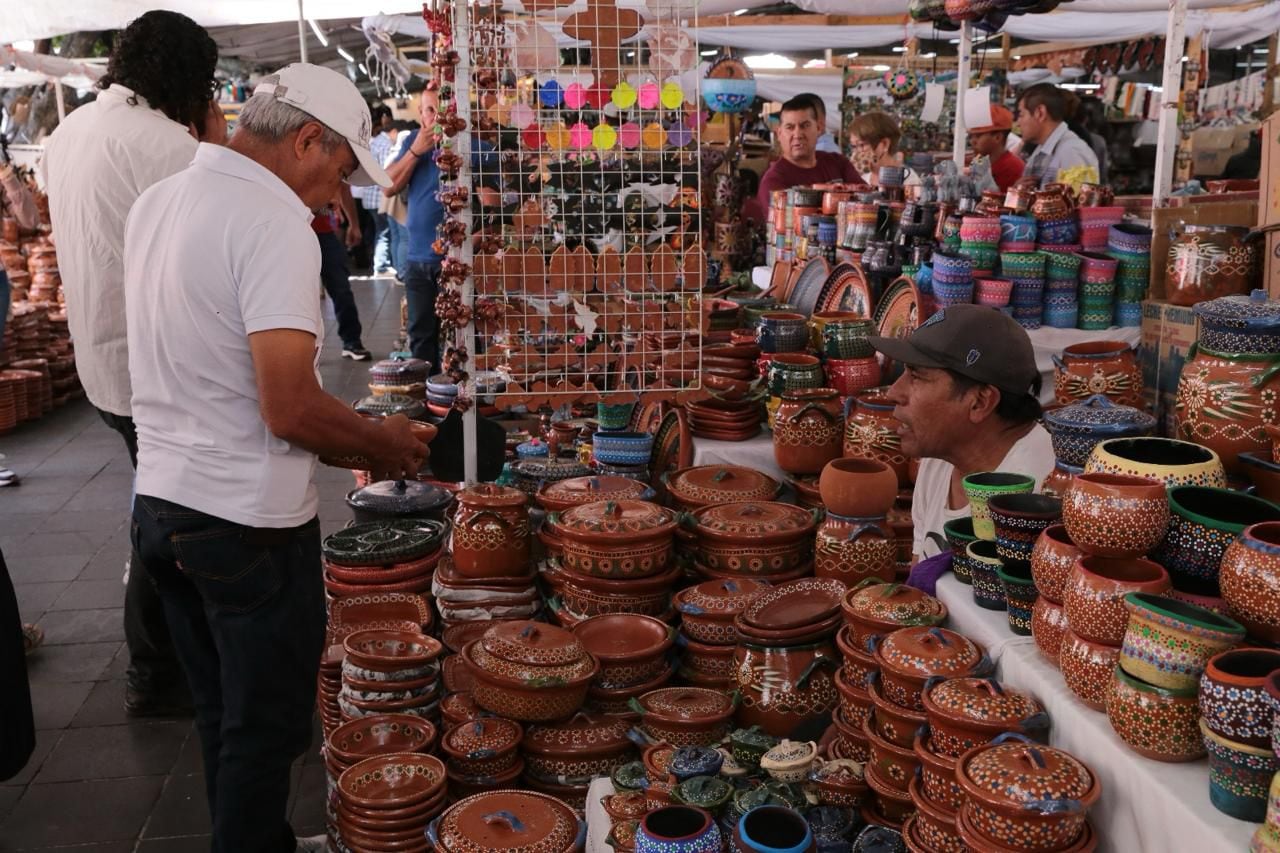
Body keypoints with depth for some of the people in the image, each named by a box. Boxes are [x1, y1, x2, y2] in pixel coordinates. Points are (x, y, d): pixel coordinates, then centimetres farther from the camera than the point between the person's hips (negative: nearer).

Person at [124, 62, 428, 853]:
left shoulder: (158, 201, 8)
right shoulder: (274, 222, -19)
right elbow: (290, 409, -26)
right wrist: (386, 441, -8)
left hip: (162, 500, 9)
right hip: (247, 521, -9)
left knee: (223, 712, 21)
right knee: (266, 727, 8)